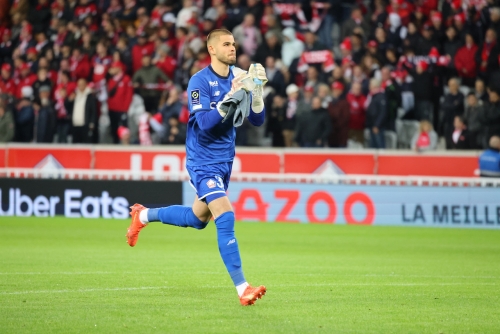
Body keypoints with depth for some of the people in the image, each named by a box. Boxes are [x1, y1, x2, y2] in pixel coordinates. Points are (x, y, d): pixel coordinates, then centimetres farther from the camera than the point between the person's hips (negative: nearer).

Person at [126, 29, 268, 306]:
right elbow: (204, 123, -25)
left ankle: (143, 216, 43)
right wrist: (231, 96, -32)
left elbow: (257, 120, 0)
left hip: (225, 160, 8)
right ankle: (242, 288, -18)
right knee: (226, 218, -18)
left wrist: (257, 91, -17)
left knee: (198, 219, 21)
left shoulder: (238, 77, 1)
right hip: (203, 161, -8)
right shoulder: (200, 81, -16)